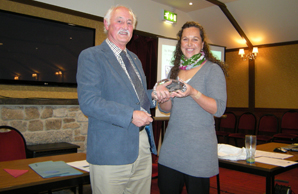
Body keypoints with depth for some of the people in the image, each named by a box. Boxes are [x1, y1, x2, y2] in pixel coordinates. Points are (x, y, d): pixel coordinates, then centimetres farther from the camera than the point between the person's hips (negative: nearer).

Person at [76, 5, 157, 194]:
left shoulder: (135, 59, 18)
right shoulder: (90, 56, -6)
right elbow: (88, 102, -17)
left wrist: (154, 95, 3)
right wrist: (130, 115, -22)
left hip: (143, 147, 7)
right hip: (111, 152, -7)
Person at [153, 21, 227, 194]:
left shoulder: (213, 69, -4)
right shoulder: (175, 71, 10)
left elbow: (219, 109, -12)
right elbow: (166, 109, 10)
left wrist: (193, 93, -26)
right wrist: (163, 97, -12)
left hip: (198, 150, -4)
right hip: (171, 146, 5)